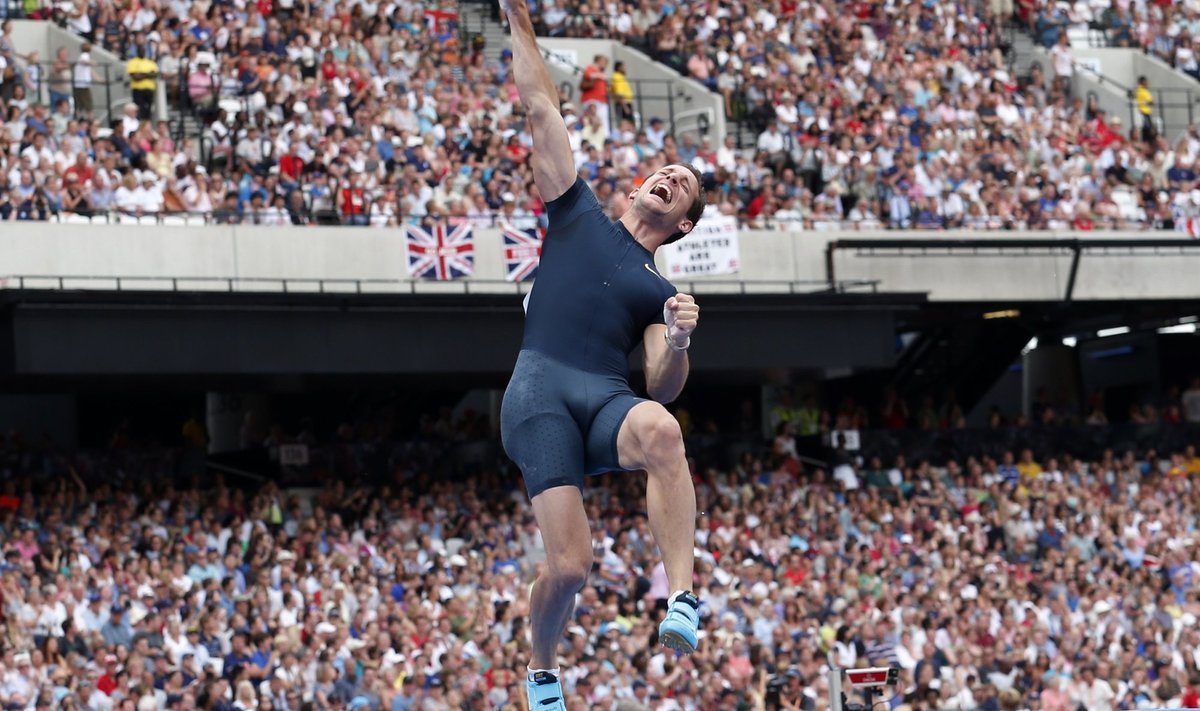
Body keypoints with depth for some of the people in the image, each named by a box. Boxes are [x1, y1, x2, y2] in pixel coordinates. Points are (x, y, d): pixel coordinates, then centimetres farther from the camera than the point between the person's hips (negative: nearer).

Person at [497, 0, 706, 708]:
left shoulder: (660, 290, 25)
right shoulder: (579, 213, 23)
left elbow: (664, 389, 13)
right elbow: (541, 107, 20)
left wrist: (679, 343, -7)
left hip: (608, 398, 1)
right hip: (540, 395, -1)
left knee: (660, 430, -38)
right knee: (570, 565, -16)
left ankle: (683, 598, -42)